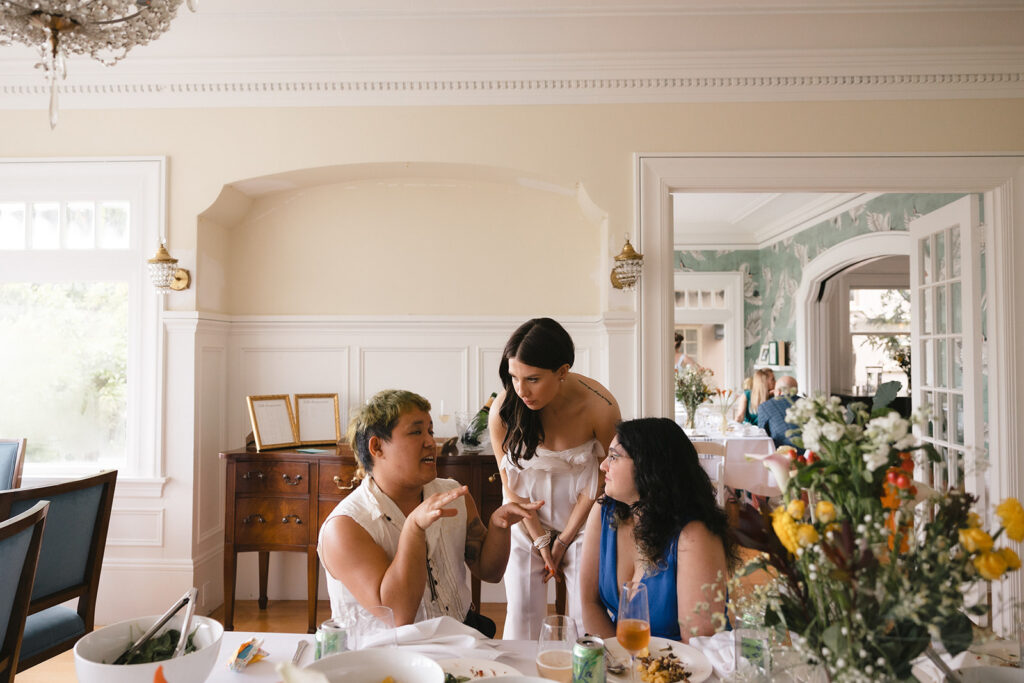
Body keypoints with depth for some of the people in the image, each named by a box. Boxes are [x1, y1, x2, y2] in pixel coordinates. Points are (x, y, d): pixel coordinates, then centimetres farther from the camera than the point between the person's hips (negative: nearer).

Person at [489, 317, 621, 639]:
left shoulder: (601, 407, -25)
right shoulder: (503, 410, -22)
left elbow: (599, 480, -10)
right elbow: (511, 484, -7)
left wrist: (564, 540, -4)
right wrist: (540, 539, -5)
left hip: (581, 512, 0)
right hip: (527, 516, 1)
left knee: (586, 612, -1)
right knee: (522, 610, 0)